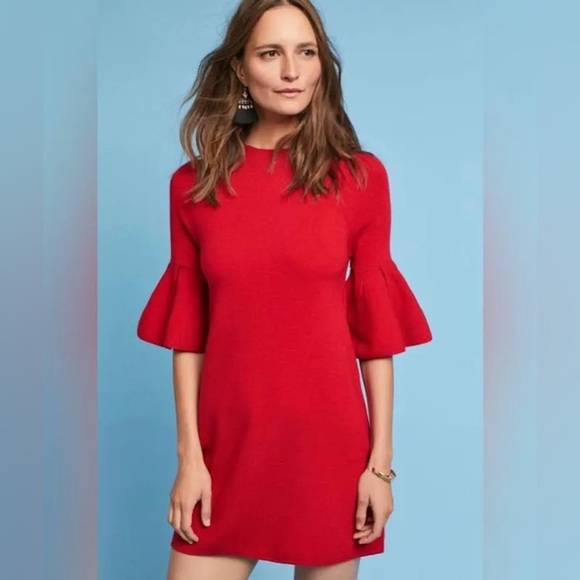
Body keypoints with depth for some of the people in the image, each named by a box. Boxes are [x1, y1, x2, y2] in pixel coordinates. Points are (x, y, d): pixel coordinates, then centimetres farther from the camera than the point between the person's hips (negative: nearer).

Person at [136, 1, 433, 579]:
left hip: (330, 441, 0)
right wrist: (189, 454, -2)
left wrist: (381, 461, -3)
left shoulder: (361, 177, -3)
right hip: (228, 443, 1)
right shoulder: (194, 184, 1)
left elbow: (377, 333, -2)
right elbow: (186, 334, 2)